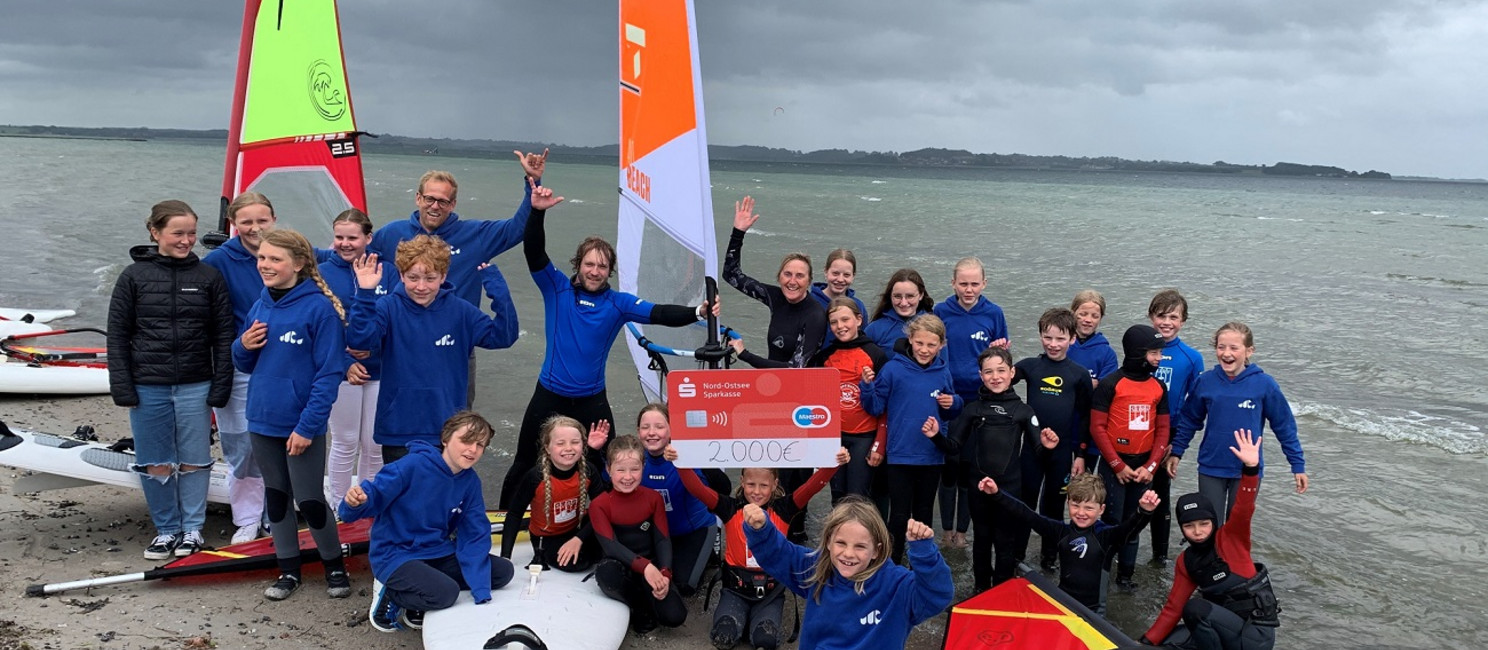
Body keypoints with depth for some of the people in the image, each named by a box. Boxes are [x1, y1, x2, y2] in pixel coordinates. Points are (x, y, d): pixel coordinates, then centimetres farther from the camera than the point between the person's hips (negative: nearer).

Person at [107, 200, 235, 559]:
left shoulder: (209, 277, 2)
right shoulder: (133, 277, 1)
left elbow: (223, 335, 3)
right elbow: (118, 335, 3)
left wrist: (221, 385, -2)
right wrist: (122, 386, -3)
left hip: (195, 387, 0)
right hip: (147, 388, 0)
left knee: (194, 461, 6)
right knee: (155, 463, 7)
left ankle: (192, 529, 20)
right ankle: (166, 530, 22)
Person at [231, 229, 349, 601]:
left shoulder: (319, 308, -14)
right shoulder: (260, 307, 7)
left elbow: (329, 373, -16)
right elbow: (245, 365, 17)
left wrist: (308, 426, -20)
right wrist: (243, 345, -7)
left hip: (302, 426, -6)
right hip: (262, 421, 6)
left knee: (310, 501, 1)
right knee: (276, 498, 14)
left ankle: (334, 565, 22)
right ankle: (288, 570, 28)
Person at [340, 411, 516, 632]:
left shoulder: (470, 482, -2)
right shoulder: (413, 465, -20)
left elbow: (475, 537, -4)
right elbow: (373, 497, -20)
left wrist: (481, 594, -12)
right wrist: (356, 501, -47)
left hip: (437, 553, 7)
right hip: (394, 555, -7)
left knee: (503, 571, -1)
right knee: (446, 592, -30)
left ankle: (418, 603, 4)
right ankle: (389, 594, 1)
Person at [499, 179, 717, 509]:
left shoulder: (618, 303, -2)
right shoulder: (557, 289, -4)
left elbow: (659, 313, -13)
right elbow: (534, 253, -15)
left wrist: (698, 312, -30)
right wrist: (537, 212, -30)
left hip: (592, 401, 1)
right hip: (549, 395, -1)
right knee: (524, 465, 11)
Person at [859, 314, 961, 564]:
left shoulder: (942, 373, 3)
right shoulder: (894, 368, -8)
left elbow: (950, 413, 16)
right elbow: (875, 408, -6)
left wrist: (953, 403, -5)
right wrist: (867, 386, -22)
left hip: (932, 456, 4)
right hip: (900, 455, -3)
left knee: (924, 514, 16)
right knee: (899, 515, 1)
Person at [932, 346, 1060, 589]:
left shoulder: (1022, 411, 0)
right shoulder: (972, 409, 3)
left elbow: (1038, 449, -1)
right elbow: (955, 447, 3)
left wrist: (1047, 446, -23)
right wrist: (937, 437, -15)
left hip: (1010, 488, -1)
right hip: (979, 486, 1)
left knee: (1006, 543, 9)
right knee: (981, 540, 15)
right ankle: (981, 588, 31)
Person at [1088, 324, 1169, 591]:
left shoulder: (1159, 387, 6)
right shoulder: (1110, 384, -10)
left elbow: (1162, 430, 7)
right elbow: (1097, 428, -10)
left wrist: (1150, 467, -4)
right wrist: (1118, 466, -11)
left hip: (1143, 466, 5)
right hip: (1114, 464, -4)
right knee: (1112, 521, -4)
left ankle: (1125, 574, 20)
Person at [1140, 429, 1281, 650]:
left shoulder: (1231, 537, -8)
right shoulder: (1185, 562, 6)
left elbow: (1244, 509, -28)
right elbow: (1173, 608, 5)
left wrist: (1251, 468, -43)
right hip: (1227, 628, 6)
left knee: (1195, 608, -26)